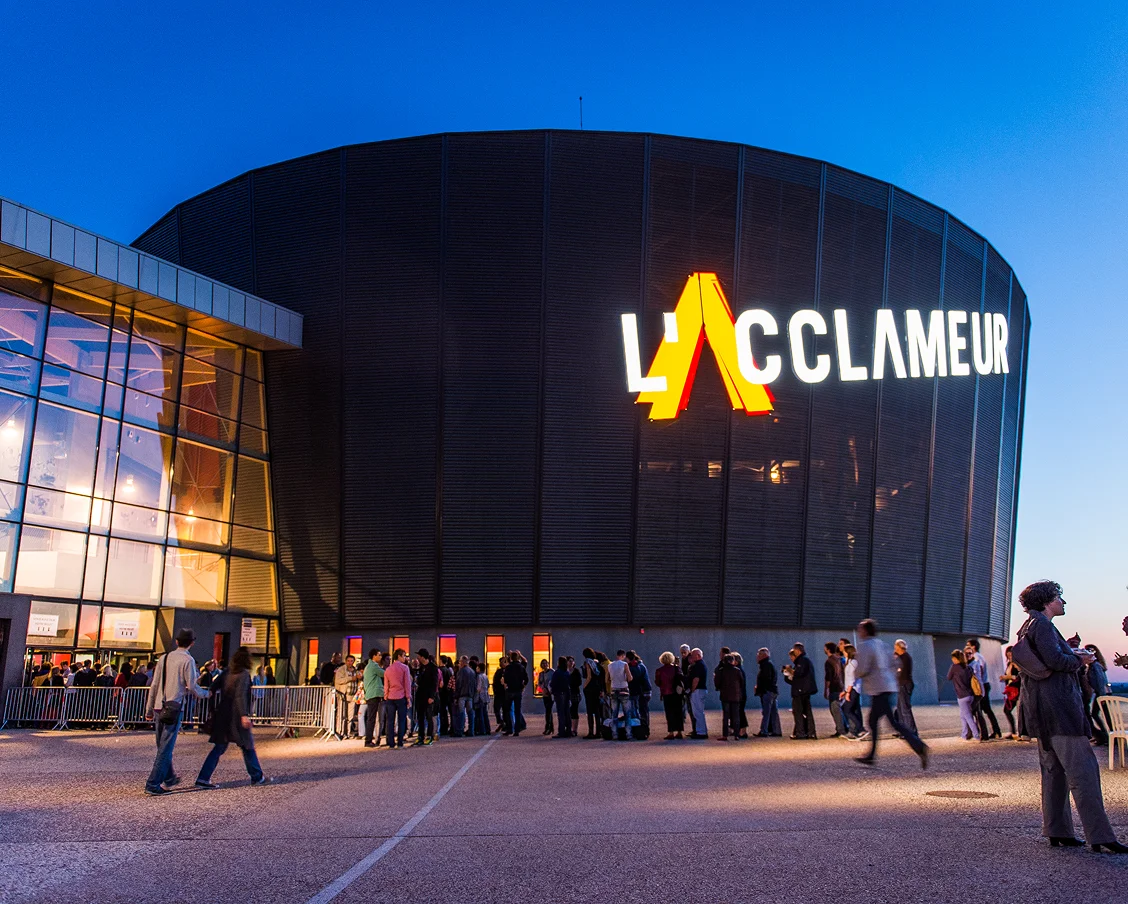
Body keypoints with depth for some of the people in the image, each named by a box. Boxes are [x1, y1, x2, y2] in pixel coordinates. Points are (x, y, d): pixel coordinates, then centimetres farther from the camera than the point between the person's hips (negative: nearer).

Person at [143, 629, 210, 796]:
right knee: (165, 748, -3)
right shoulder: (188, 660, -7)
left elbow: (154, 685, 12)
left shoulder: (165, 658, 10)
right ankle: (153, 785, -5)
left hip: (159, 707, 7)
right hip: (174, 708, -7)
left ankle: (169, 778, 32)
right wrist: (206, 694, 11)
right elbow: (192, 687, -9)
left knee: (162, 746, 18)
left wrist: (149, 709, 17)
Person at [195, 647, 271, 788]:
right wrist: (244, 715, -25)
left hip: (223, 716, 7)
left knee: (219, 747, 8)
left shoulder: (227, 674, 12)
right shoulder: (244, 674, -10)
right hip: (236, 717, -7)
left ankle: (203, 778, 1)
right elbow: (240, 695, -20)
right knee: (248, 747, 5)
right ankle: (257, 777, 16)